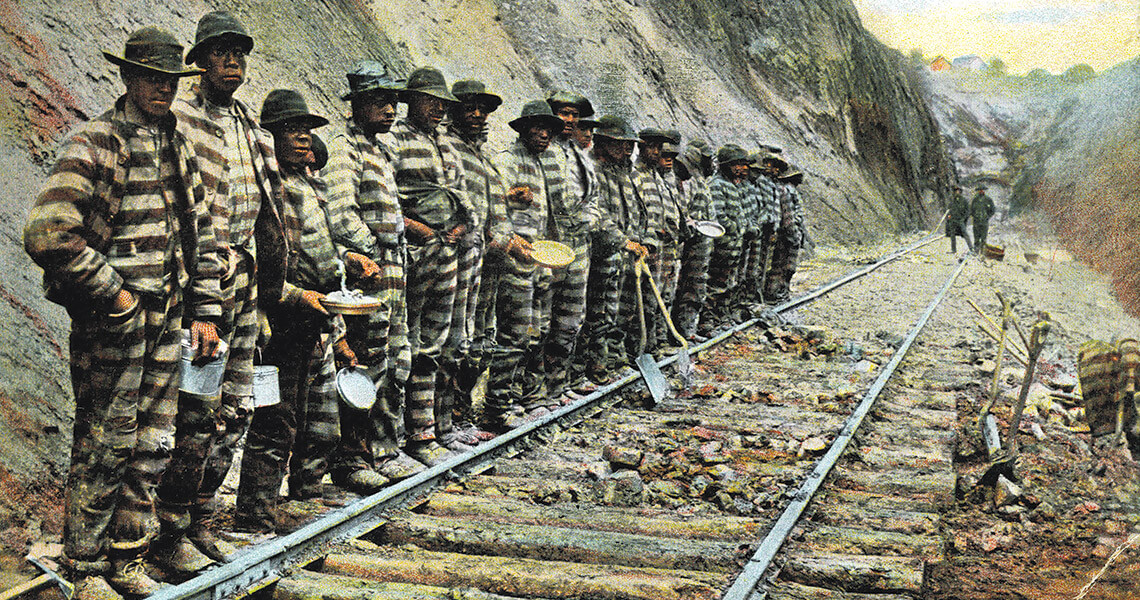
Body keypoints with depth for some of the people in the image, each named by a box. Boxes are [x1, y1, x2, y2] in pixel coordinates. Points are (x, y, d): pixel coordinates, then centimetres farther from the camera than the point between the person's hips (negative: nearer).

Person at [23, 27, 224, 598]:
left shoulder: (179, 145, 13)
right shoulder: (93, 145, -11)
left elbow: (201, 230, 18)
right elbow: (47, 234, -20)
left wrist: (205, 310, 12)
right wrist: (112, 294, -15)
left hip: (167, 320, 7)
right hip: (111, 323, -7)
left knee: (152, 448, 12)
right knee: (103, 449, 1)